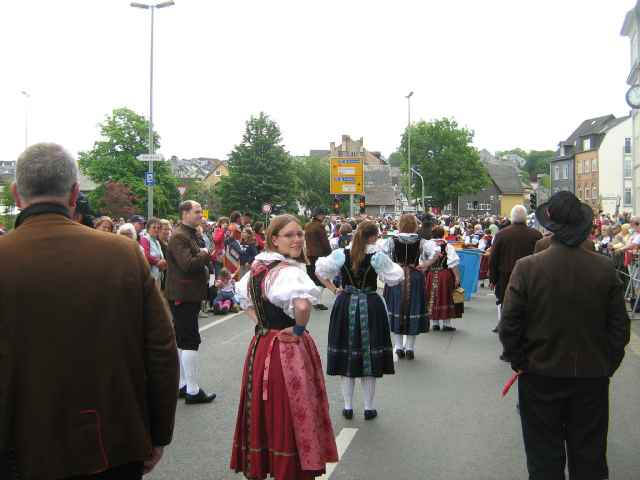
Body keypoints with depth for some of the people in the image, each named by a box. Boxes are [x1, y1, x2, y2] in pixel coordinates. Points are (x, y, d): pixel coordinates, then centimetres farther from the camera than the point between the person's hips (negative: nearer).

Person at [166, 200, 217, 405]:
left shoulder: (191, 234, 17)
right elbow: (188, 264, -26)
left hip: (189, 295, 10)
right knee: (190, 341, -7)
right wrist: (204, 255, -10)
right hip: (183, 295, -10)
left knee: (181, 341, 14)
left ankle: (182, 385, 23)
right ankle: (193, 391, -3)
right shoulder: (179, 236, -15)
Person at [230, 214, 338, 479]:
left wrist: (261, 323, 12)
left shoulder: (258, 267, 6)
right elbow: (302, 304, -39)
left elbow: (245, 298, 23)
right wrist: (299, 329, -20)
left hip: (261, 345, 8)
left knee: (264, 414, 20)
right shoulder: (290, 271, -20)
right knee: (290, 417, 5)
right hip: (288, 350, -8)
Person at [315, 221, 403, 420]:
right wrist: (392, 265, 14)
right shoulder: (377, 256, -10)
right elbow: (396, 277, -4)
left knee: (347, 355, 12)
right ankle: (369, 408, 17)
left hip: (345, 306, 2)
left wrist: (334, 289, 7)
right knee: (370, 356, 9)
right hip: (371, 307, -2)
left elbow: (320, 271, 1)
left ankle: (348, 407, 19)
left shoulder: (341, 254, -4)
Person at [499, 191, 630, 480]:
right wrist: (608, 364, 10)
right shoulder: (605, 268, -8)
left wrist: (519, 362, 3)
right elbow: (620, 326, -3)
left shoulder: (526, 267, -15)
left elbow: (509, 325, -12)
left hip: (541, 377, -1)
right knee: (589, 457, 16)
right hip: (593, 377, 2)